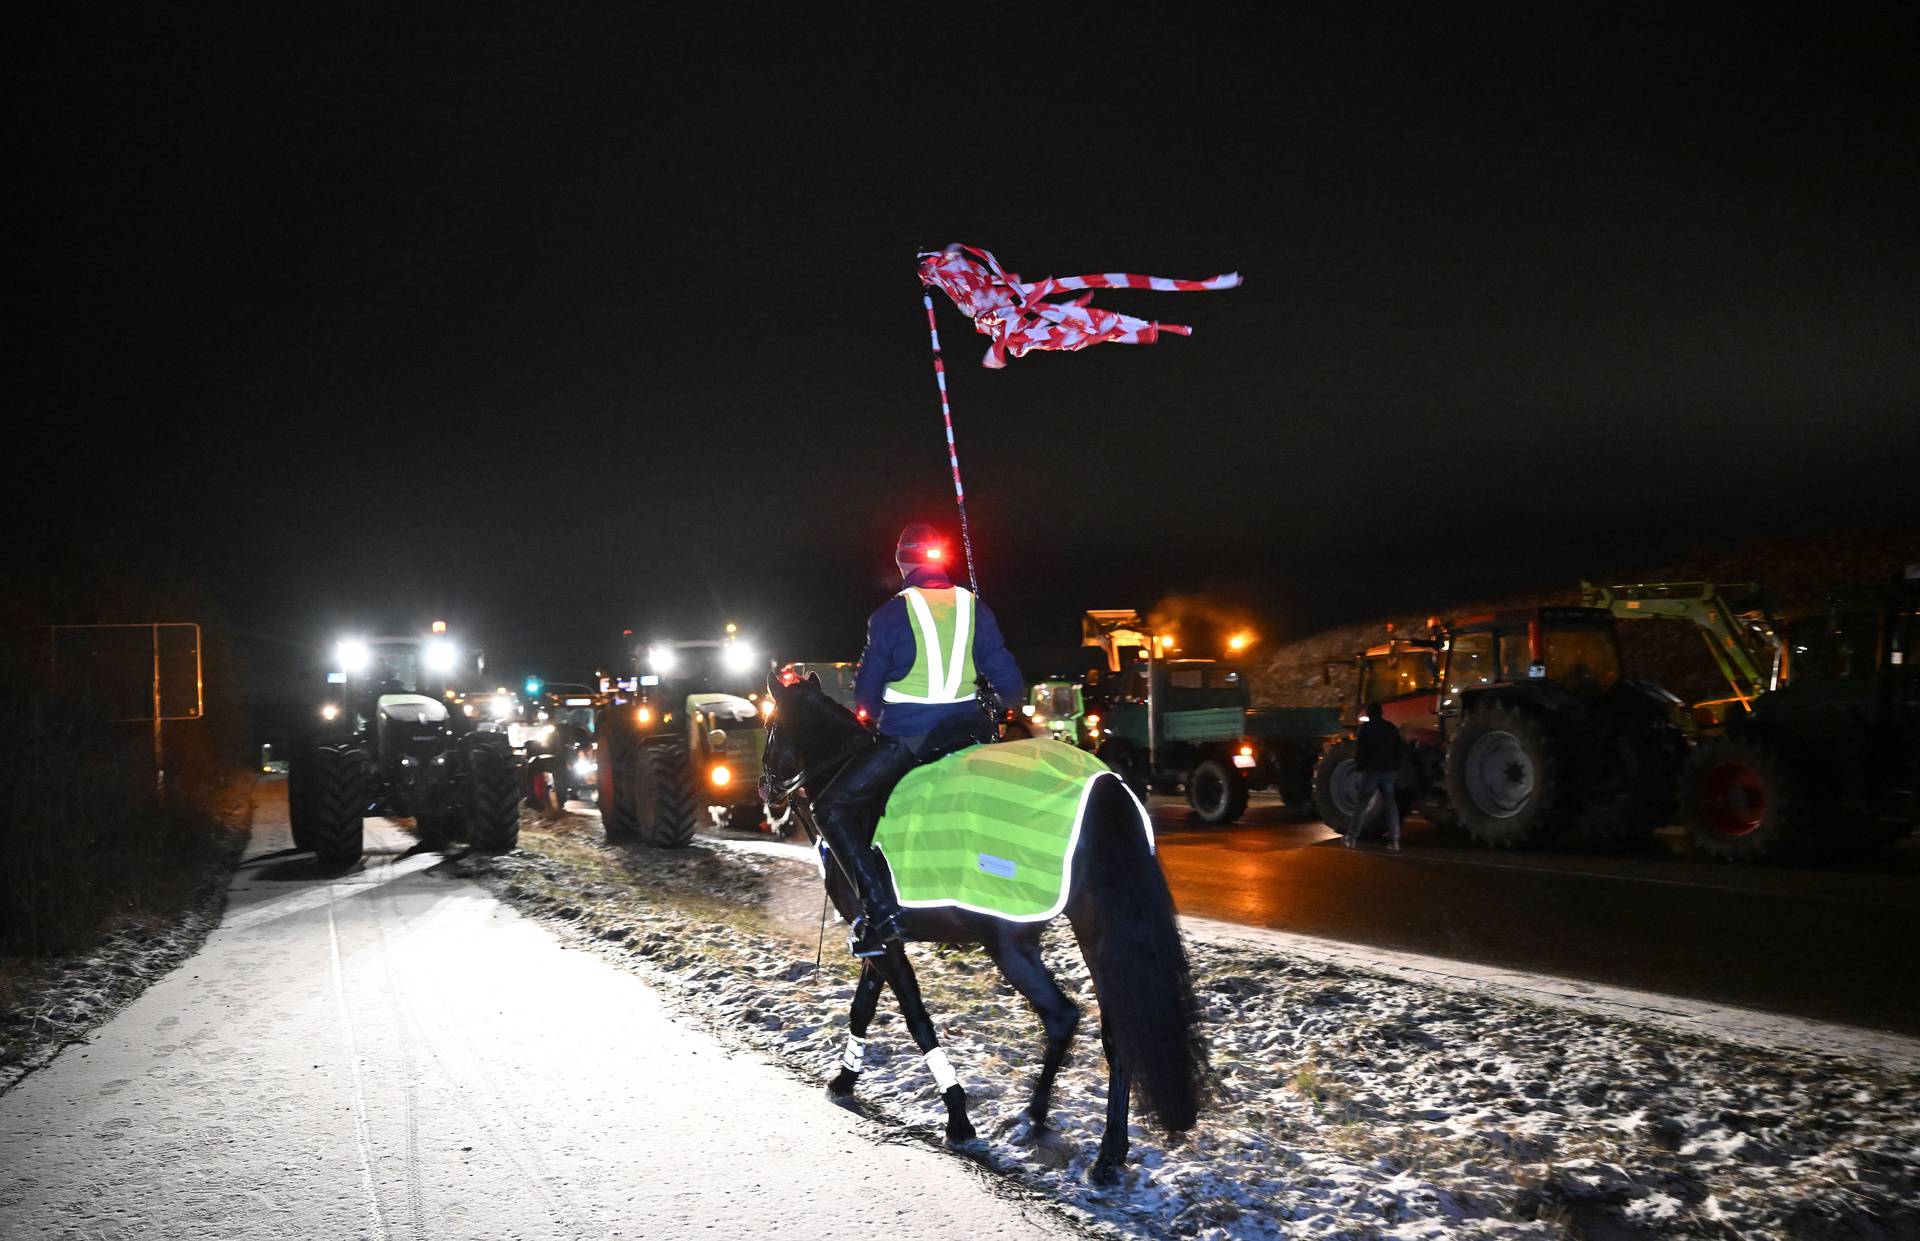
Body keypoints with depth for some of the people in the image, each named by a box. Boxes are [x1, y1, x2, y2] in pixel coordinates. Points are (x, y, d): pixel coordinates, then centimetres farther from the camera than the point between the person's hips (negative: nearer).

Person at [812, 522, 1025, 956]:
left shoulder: (892, 613, -3)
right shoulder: (974, 607, 8)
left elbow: (867, 688, 3)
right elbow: (1004, 672, 11)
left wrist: (873, 716, 24)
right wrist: (1016, 709, 31)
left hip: (905, 736, -5)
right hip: (968, 730, 5)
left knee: (832, 808, 2)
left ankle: (881, 909, -12)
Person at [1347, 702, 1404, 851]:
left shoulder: (1366, 728, -5)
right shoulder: (1391, 728, 8)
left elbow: (1360, 750, -6)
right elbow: (1399, 749, 12)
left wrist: (1359, 766, 6)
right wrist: (1396, 768, 17)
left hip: (1371, 770, -3)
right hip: (1389, 771, 3)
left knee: (1362, 803, 1)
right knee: (1391, 804, 7)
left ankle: (1352, 838, -1)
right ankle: (1394, 840, 1)